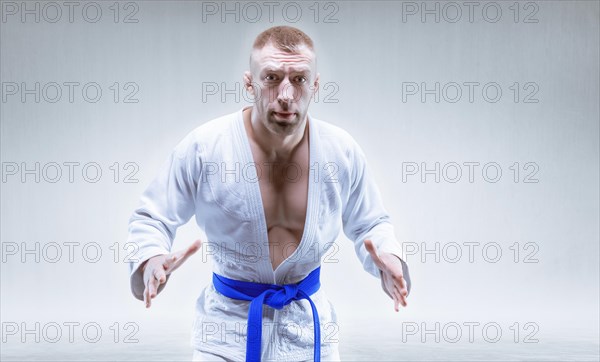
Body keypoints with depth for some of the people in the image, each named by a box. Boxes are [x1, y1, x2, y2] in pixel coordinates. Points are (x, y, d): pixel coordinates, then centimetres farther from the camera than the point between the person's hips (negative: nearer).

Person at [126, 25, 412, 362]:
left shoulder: (342, 151, -10)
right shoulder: (203, 146, -18)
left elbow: (371, 223, 6)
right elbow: (150, 220, -6)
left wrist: (387, 258, -16)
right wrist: (151, 260, -28)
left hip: (309, 321, 3)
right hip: (229, 324, -2)